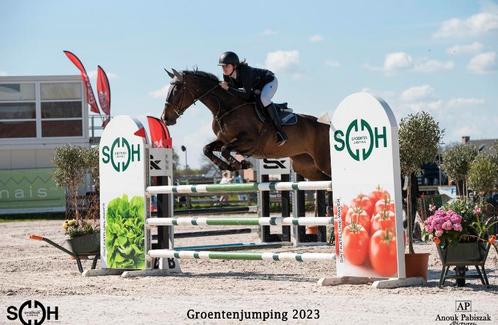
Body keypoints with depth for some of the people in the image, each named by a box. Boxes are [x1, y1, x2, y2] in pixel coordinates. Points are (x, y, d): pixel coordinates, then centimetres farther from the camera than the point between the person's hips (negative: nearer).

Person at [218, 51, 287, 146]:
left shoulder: (244, 72, -39)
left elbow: (247, 95, -40)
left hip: (270, 82, -9)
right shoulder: (227, 75, -16)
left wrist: (228, 89, -41)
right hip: (257, 86, 9)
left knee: (264, 98, -37)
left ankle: (280, 132, -32)